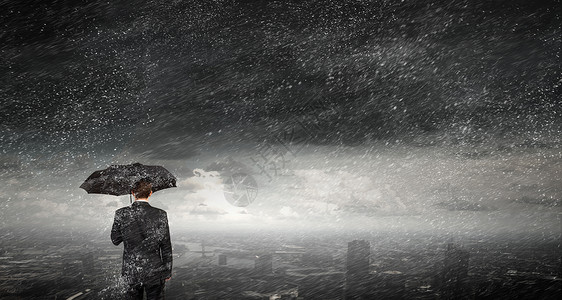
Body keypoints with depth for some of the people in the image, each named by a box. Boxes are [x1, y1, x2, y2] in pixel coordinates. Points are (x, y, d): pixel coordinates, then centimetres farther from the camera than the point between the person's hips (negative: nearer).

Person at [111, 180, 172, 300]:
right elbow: (166, 246, -5)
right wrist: (168, 271, 5)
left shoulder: (121, 214, -8)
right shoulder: (160, 215, -11)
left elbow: (115, 240, 5)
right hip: (154, 271, -2)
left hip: (130, 272, 2)